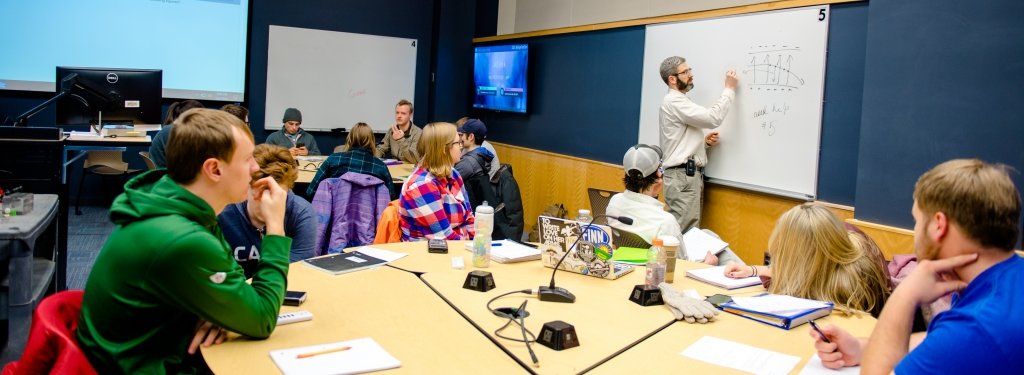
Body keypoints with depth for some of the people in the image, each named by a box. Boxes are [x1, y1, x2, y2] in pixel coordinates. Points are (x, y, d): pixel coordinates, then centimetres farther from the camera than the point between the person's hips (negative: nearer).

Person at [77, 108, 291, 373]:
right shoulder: (182, 242, -30)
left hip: (167, 351, 8)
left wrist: (220, 312, -13)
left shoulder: (183, 210, -2)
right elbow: (261, 321, -21)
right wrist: (275, 227, -17)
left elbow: (233, 276, 9)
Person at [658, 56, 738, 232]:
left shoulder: (678, 102, 22)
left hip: (689, 174, 10)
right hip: (683, 176, -10)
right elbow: (713, 118, -18)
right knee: (685, 234, -13)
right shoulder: (674, 101, -11)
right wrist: (729, 89, -7)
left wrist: (705, 141, 9)